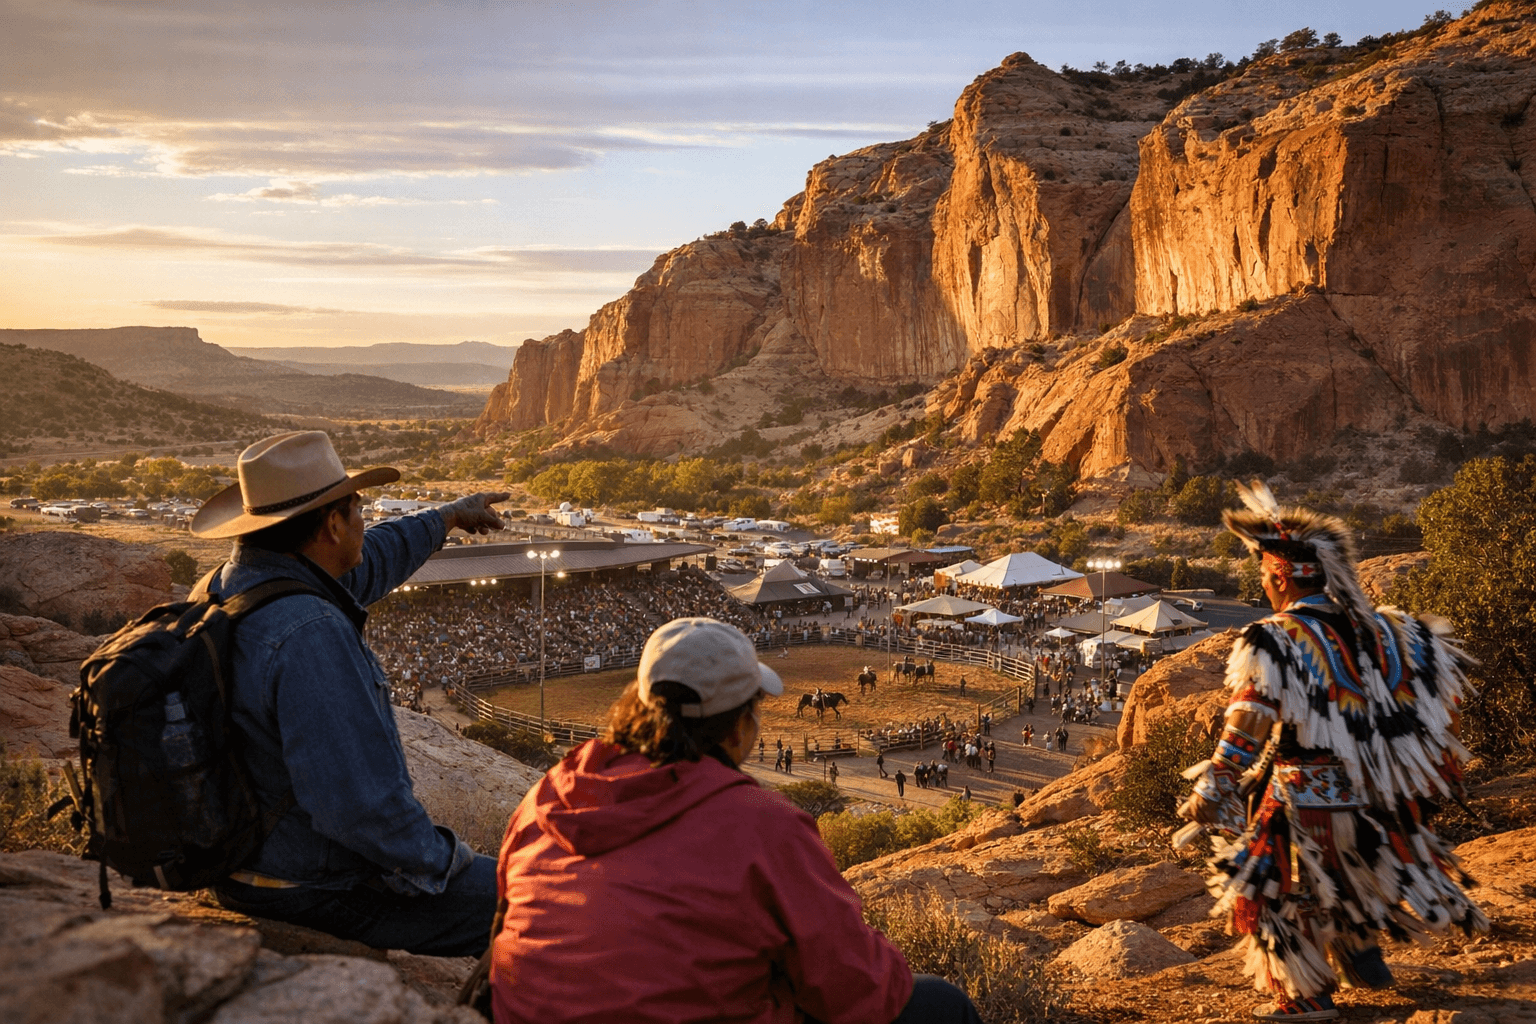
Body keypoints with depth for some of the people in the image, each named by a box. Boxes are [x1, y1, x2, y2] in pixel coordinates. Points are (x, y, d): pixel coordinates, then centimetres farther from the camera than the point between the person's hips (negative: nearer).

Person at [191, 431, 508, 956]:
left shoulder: (224, 587, 1)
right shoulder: (308, 635, -31)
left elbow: (360, 565, 21)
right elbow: (361, 801, -33)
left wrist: (446, 517, 34)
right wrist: (442, 860, -14)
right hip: (315, 890, -10)